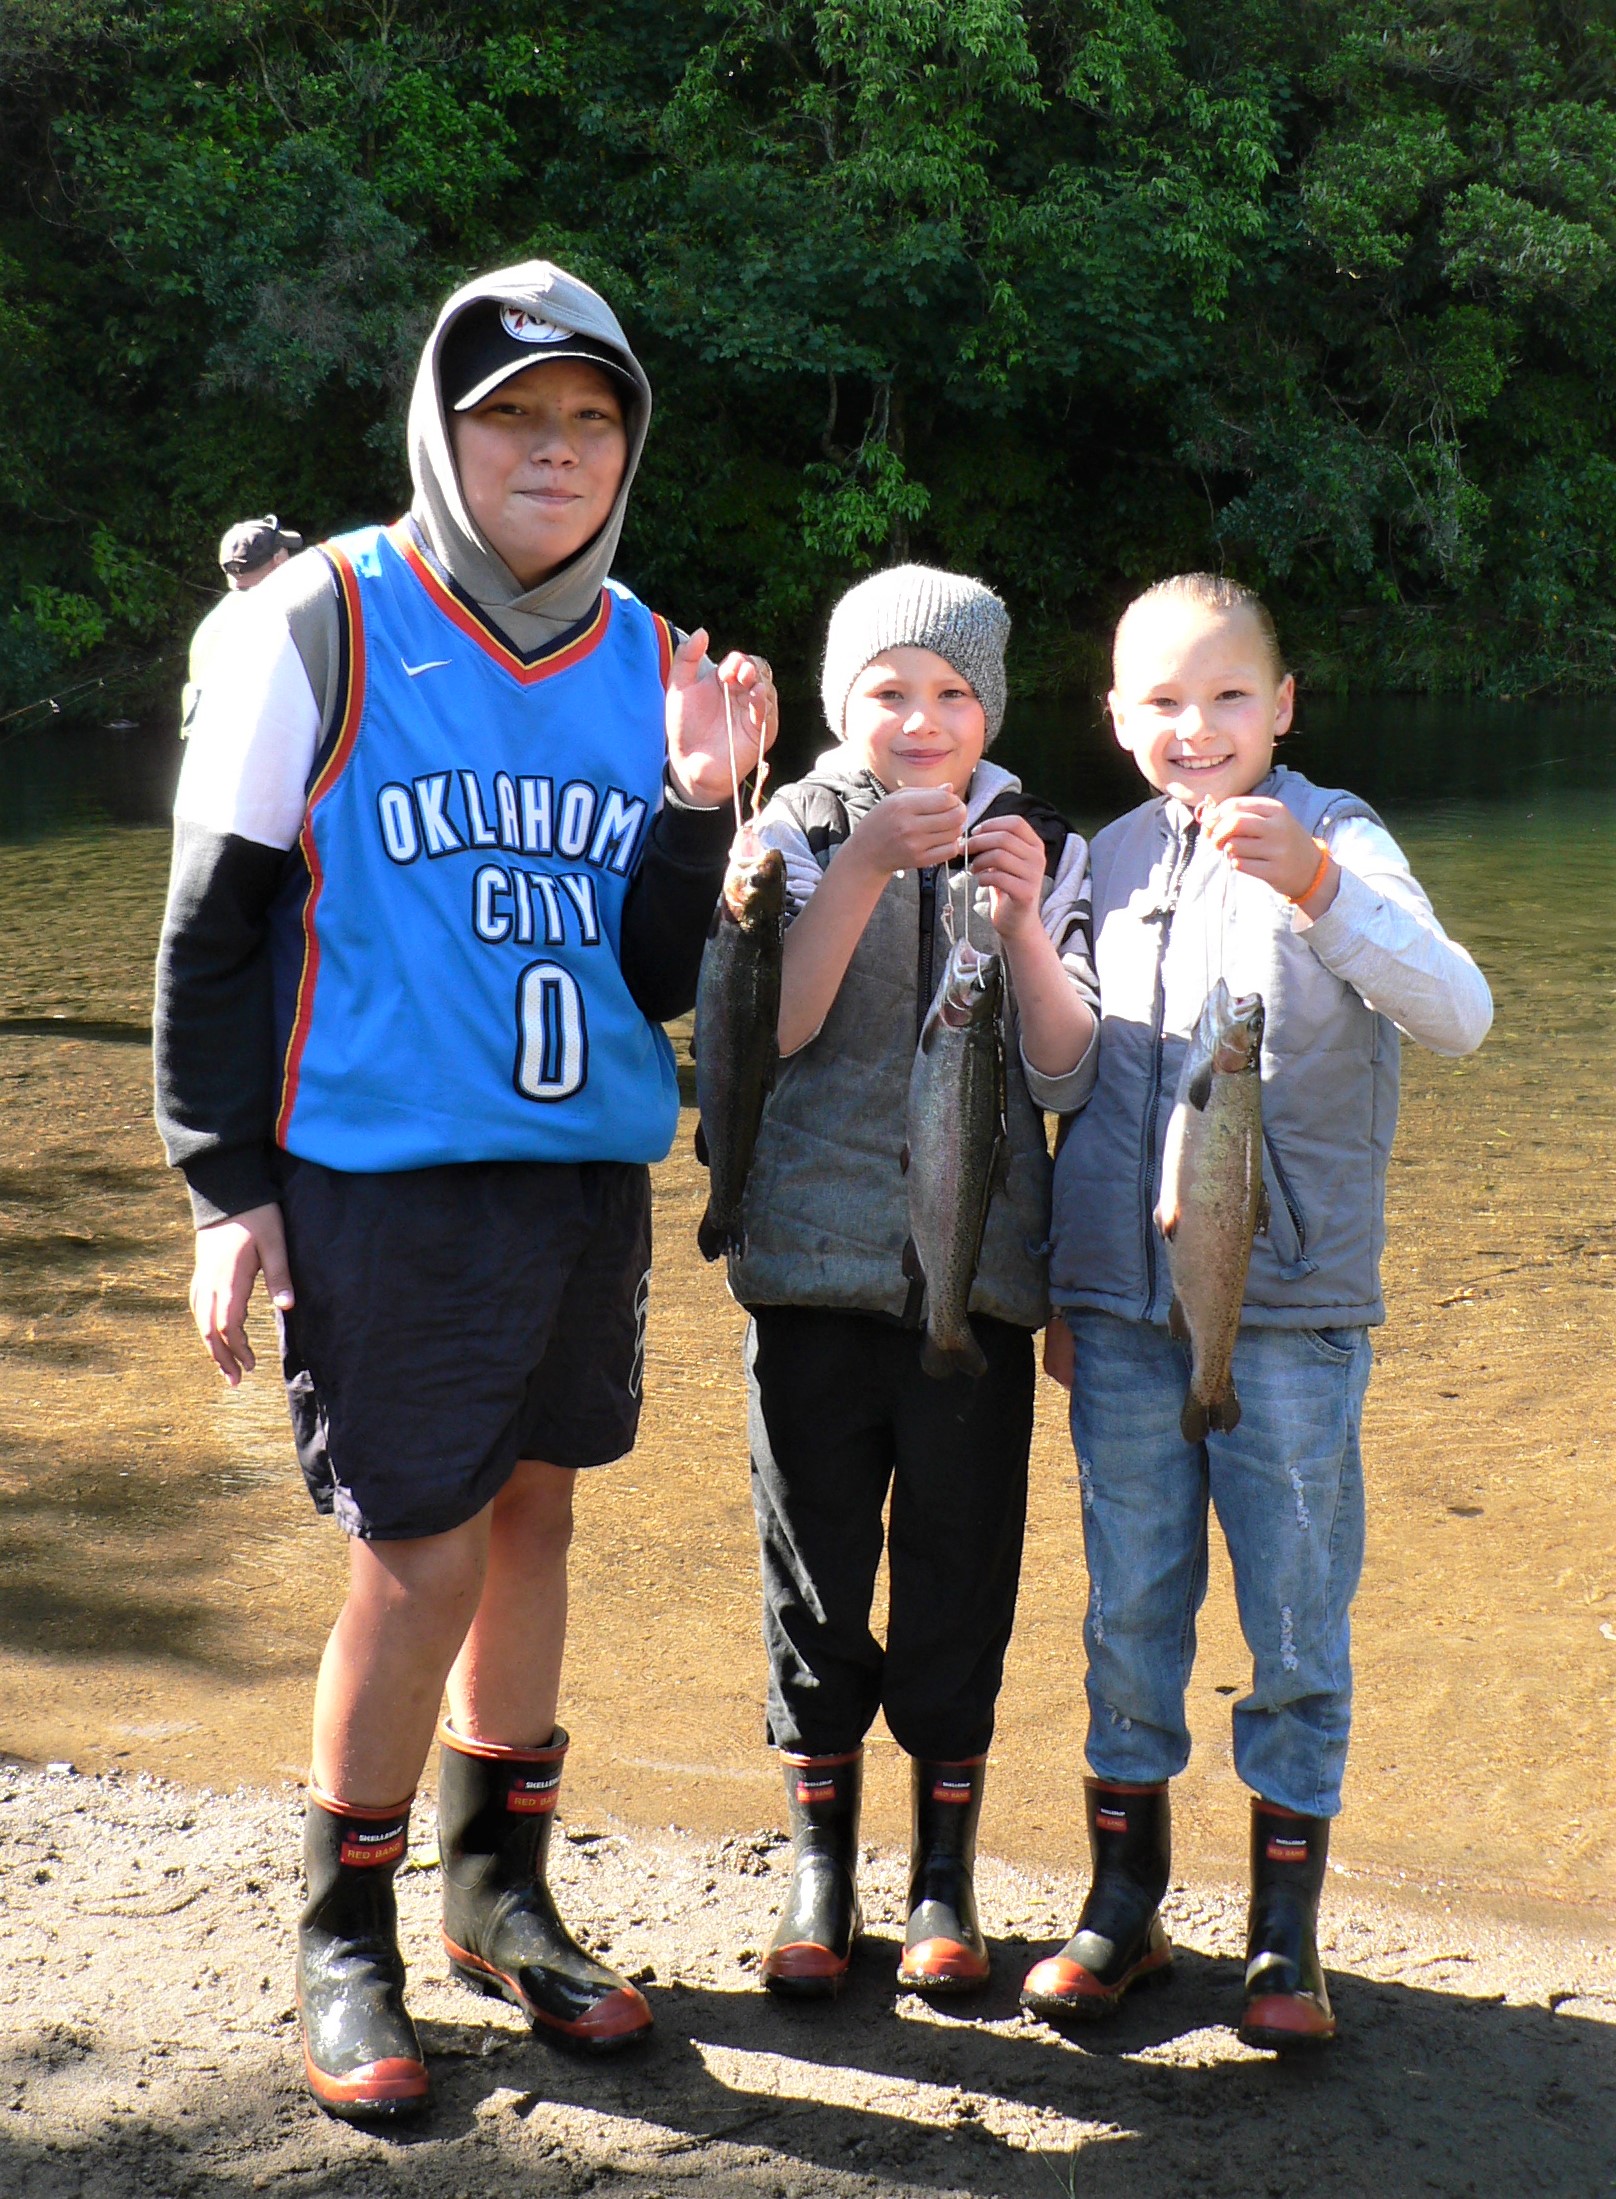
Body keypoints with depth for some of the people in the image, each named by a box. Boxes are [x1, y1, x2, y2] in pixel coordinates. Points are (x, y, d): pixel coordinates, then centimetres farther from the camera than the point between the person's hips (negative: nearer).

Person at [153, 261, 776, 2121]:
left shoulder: (644, 659, 6)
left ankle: (499, 1893, 29)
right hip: (382, 1182, -5)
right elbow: (215, 924, -3)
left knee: (533, 1514, 12)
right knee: (424, 1560, -4)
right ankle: (347, 1939, 16)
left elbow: (653, 981, 6)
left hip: (590, 1173, 5)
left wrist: (698, 803, -9)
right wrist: (225, 1185, -6)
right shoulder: (321, 622, -6)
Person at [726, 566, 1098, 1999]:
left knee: (961, 1571, 7)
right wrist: (864, 869, -23)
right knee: (814, 1566, 7)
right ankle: (820, 1861, 23)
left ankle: (947, 1872, 22)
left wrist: (1018, 923, -19)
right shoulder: (797, 835, 1)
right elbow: (768, 1030, -13)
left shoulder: (1045, 853, 4)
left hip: (977, 1274, 1)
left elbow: (1070, 1077, -5)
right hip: (813, 1269, 0)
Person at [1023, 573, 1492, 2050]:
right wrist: (1061, 1294, 14)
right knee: (1129, 1611, 11)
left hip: (1292, 1314, -3)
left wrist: (1318, 888, -38)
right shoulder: (1109, 863, 7)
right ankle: (1126, 1899, 26)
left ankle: (1287, 1933, 19)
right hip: (1121, 1307, 4)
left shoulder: (1336, 844, -6)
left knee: (1299, 1619, 5)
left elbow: (1457, 1014, -22)